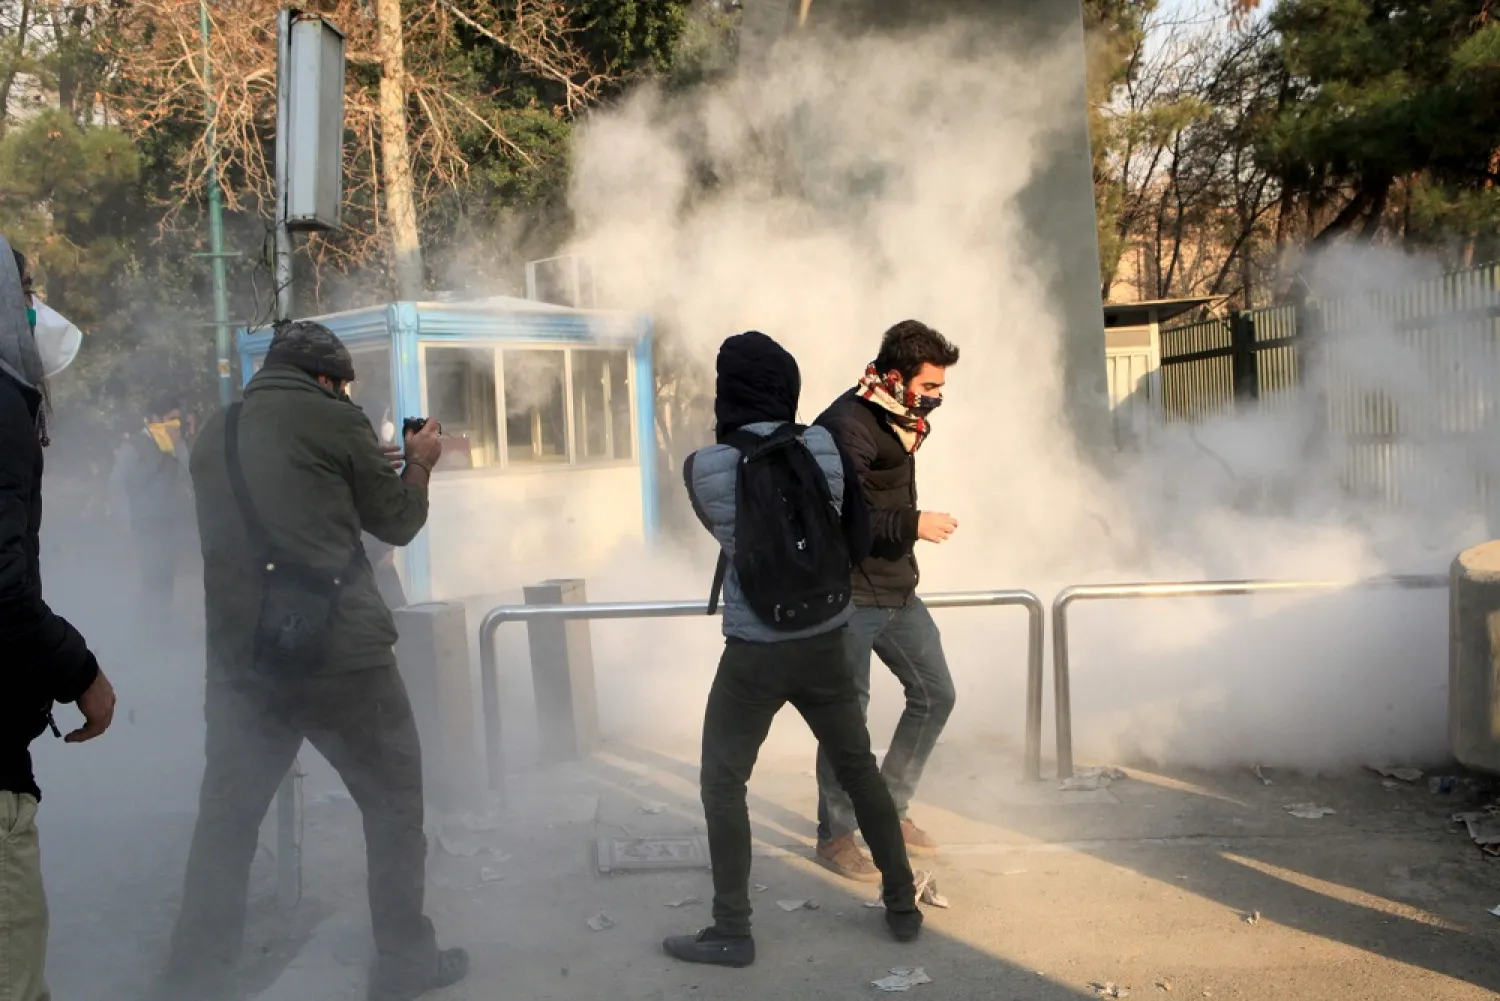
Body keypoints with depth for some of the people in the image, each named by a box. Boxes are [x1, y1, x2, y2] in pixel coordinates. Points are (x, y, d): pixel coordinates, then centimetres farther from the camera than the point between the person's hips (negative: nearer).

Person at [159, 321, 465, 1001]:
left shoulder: (214, 434, 15)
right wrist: (419, 464, 22)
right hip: (339, 653, -5)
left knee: (224, 824, 14)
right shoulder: (331, 418, -2)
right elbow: (397, 522, 5)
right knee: (394, 804, 11)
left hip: (240, 656, 5)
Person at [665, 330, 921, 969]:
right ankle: (903, 906, 29)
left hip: (754, 653, -3)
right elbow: (859, 541, 3)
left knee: (723, 783, 11)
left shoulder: (703, 467, -12)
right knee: (859, 770, 19)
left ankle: (732, 933, 15)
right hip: (824, 645, 3)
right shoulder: (824, 448, -5)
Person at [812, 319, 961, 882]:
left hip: (896, 590, 9)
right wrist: (914, 524, -24)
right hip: (849, 596, -9)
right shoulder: (847, 425, -18)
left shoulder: (897, 419, 10)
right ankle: (835, 836, 15)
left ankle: (888, 808, 26)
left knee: (935, 694, 13)